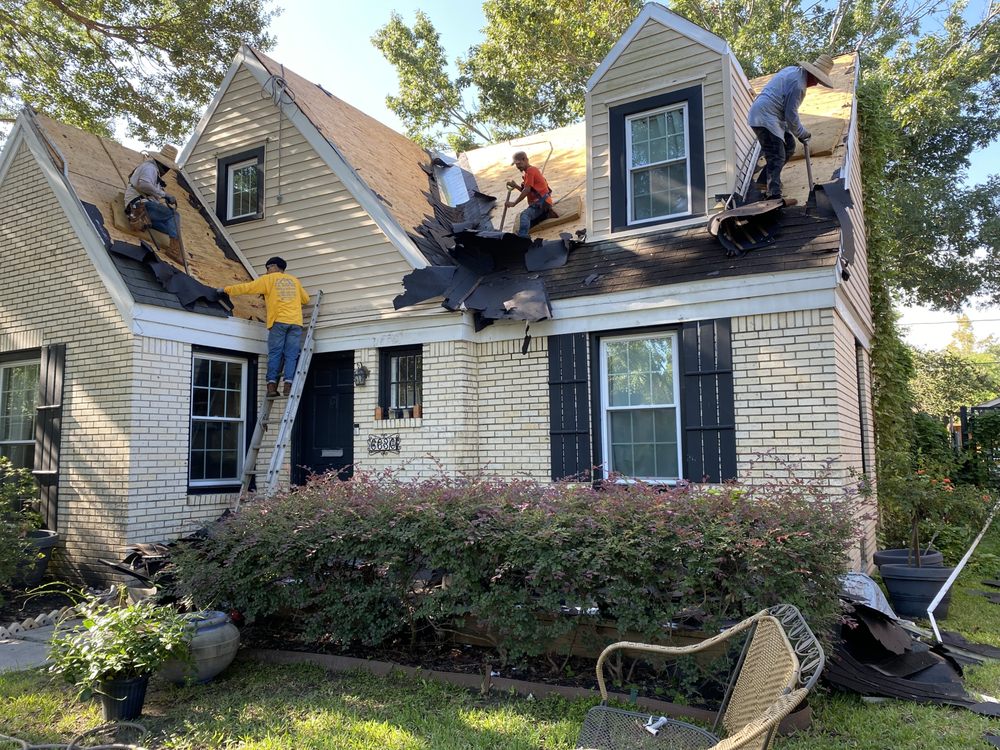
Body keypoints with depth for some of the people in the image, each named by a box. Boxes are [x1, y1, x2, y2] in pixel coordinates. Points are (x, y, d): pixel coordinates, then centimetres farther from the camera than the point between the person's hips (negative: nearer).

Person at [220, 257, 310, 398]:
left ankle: (272, 385, -9)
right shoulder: (294, 280, 23)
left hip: (279, 320, -2)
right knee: (291, 356, -1)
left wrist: (226, 289, 19)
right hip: (296, 322, 2)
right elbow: (305, 299, 30)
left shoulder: (268, 279, 12)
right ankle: (288, 385, -12)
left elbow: (247, 287, 11)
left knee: (274, 354, 0)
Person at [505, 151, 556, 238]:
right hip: (539, 202, 11)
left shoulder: (530, 171, -10)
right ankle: (546, 213, 14)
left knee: (524, 215, -33)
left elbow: (527, 190, -18)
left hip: (542, 202, -11)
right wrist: (515, 186, 3)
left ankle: (522, 237, -53)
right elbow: (527, 190, 19)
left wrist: (514, 203, -19)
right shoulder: (531, 170, 21)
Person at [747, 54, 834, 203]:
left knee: (789, 146, 14)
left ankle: (764, 180, 17)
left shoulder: (794, 70, 14)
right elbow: (791, 115, -15)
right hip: (765, 118, -11)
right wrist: (802, 134, 0)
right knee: (777, 157, -16)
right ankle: (774, 196, -24)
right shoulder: (798, 83, -17)